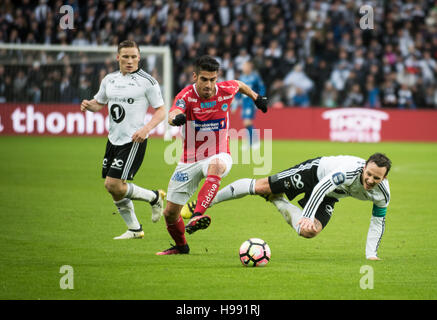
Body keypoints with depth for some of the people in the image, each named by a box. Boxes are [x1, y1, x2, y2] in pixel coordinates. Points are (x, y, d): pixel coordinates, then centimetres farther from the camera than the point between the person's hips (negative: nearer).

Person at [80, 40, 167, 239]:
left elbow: (161, 111, -5)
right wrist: (88, 105, -1)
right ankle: (135, 229, 22)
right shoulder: (109, 79, 10)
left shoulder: (147, 81, -7)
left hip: (134, 141, -7)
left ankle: (154, 197, 6)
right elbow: (99, 103, 23)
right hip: (114, 139, 7)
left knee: (113, 184, -16)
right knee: (113, 189, 6)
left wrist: (146, 128, -21)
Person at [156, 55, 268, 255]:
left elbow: (239, 85, 18)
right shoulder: (186, 96, -17)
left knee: (216, 166, -40)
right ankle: (181, 246, 34)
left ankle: (197, 216, -52)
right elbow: (172, 115, -39)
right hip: (189, 161, 1)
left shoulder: (226, 90, -8)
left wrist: (256, 97, 29)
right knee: (170, 212, 3)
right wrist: (176, 118, -61)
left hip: (218, 155, -1)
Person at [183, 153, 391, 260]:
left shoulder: (382, 194, -22)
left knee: (309, 232, -18)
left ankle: (278, 202, 8)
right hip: (315, 171, -4)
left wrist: (371, 254, -8)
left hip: (329, 197, 5)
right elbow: (321, 187, -41)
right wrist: (307, 216, -47)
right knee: (261, 186, -9)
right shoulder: (351, 169, -41)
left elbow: (378, 221, -6)